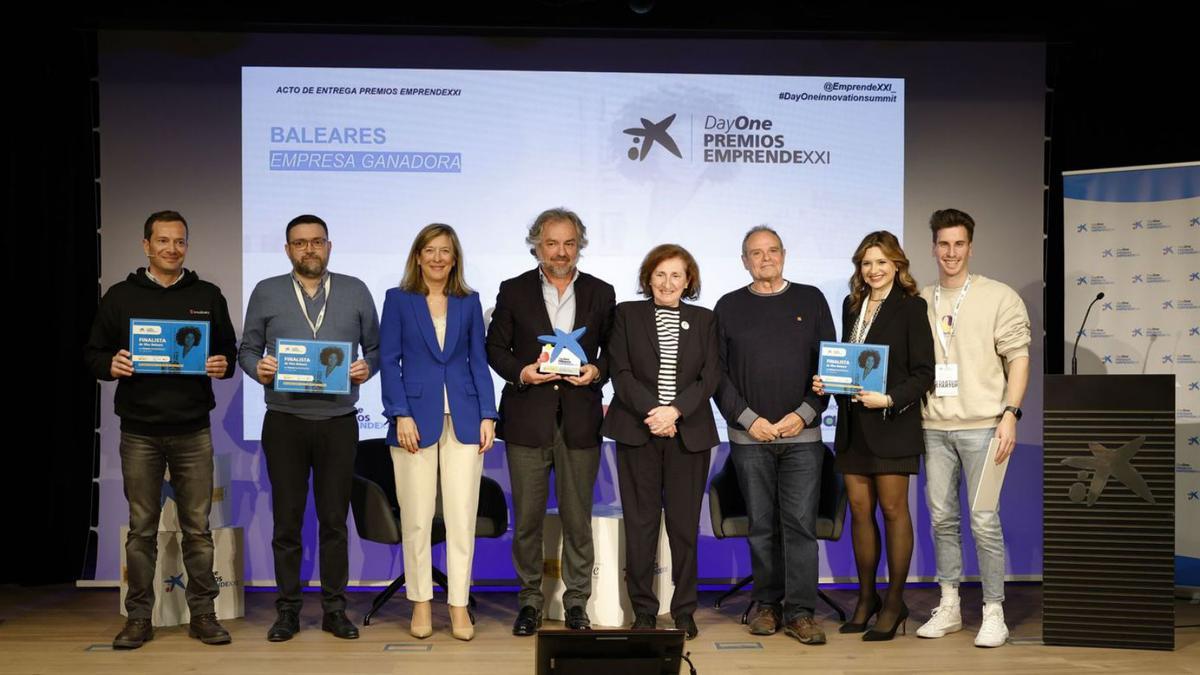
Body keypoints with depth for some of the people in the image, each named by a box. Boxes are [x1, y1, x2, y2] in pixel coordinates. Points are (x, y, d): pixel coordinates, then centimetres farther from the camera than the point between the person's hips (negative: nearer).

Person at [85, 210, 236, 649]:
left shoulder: (208, 296, 8)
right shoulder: (120, 297, 6)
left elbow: (229, 350, 13)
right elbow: (93, 353, 8)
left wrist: (224, 365, -9)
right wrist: (110, 364, -14)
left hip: (193, 431, 0)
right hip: (139, 431, 0)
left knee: (197, 527, 4)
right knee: (141, 528, 7)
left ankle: (202, 613, 13)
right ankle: (138, 617, 17)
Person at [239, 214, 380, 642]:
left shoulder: (355, 292, 7)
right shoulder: (266, 293, 6)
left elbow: (375, 346, 10)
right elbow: (246, 348, 9)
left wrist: (367, 367, -10)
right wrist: (258, 366, -11)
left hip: (338, 420, 0)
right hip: (284, 421, 0)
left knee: (334, 518, 6)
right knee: (287, 519, 6)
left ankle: (334, 608, 17)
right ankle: (288, 610, 17)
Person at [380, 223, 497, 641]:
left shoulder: (469, 302, 11)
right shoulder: (398, 300, 5)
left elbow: (479, 361, 10)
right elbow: (388, 361, 1)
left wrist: (488, 415, 1)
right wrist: (401, 415, -9)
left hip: (463, 418, 2)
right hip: (416, 417, -1)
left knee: (462, 516, 0)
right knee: (416, 518, 3)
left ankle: (459, 604, 10)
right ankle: (420, 602, 16)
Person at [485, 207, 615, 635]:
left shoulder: (601, 293, 7)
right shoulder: (513, 291, 5)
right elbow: (495, 347, 7)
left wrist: (597, 370, -9)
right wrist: (519, 372, -11)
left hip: (580, 419, 0)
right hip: (527, 418, 0)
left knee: (578, 516, 5)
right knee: (527, 515, 5)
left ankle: (576, 601, 18)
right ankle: (530, 598, 20)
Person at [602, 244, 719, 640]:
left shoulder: (704, 320, 11)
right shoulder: (627, 314, 8)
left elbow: (710, 377, 2)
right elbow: (620, 373, -1)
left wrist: (675, 411, -12)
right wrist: (651, 411, -13)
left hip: (689, 433, 1)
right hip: (637, 431, 0)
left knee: (685, 524, 2)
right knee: (640, 523, 1)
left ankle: (684, 611, 13)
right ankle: (643, 611, 11)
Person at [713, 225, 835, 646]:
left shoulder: (811, 300, 9)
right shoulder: (728, 307, 8)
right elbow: (718, 373, 4)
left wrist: (805, 414, -5)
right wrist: (749, 419, -6)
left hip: (802, 434, 0)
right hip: (749, 436, 1)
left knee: (800, 523, -3)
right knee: (761, 525, 5)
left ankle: (800, 612, 3)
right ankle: (768, 606, 16)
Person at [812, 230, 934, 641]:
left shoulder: (910, 307, -6)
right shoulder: (852, 306, 12)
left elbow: (924, 373, -9)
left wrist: (889, 399, -21)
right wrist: (827, 381, 0)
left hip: (891, 423, -5)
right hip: (853, 423, 6)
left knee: (893, 510, 2)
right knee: (860, 511, 8)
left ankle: (894, 603, 12)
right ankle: (866, 598, 19)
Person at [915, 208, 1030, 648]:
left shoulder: (999, 297, 0)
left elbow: (1018, 358, -2)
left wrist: (1010, 414, -11)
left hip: (980, 426, -4)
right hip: (933, 426, 4)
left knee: (984, 521, -3)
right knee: (942, 518, 10)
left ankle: (993, 611, 9)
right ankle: (949, 606, 20)